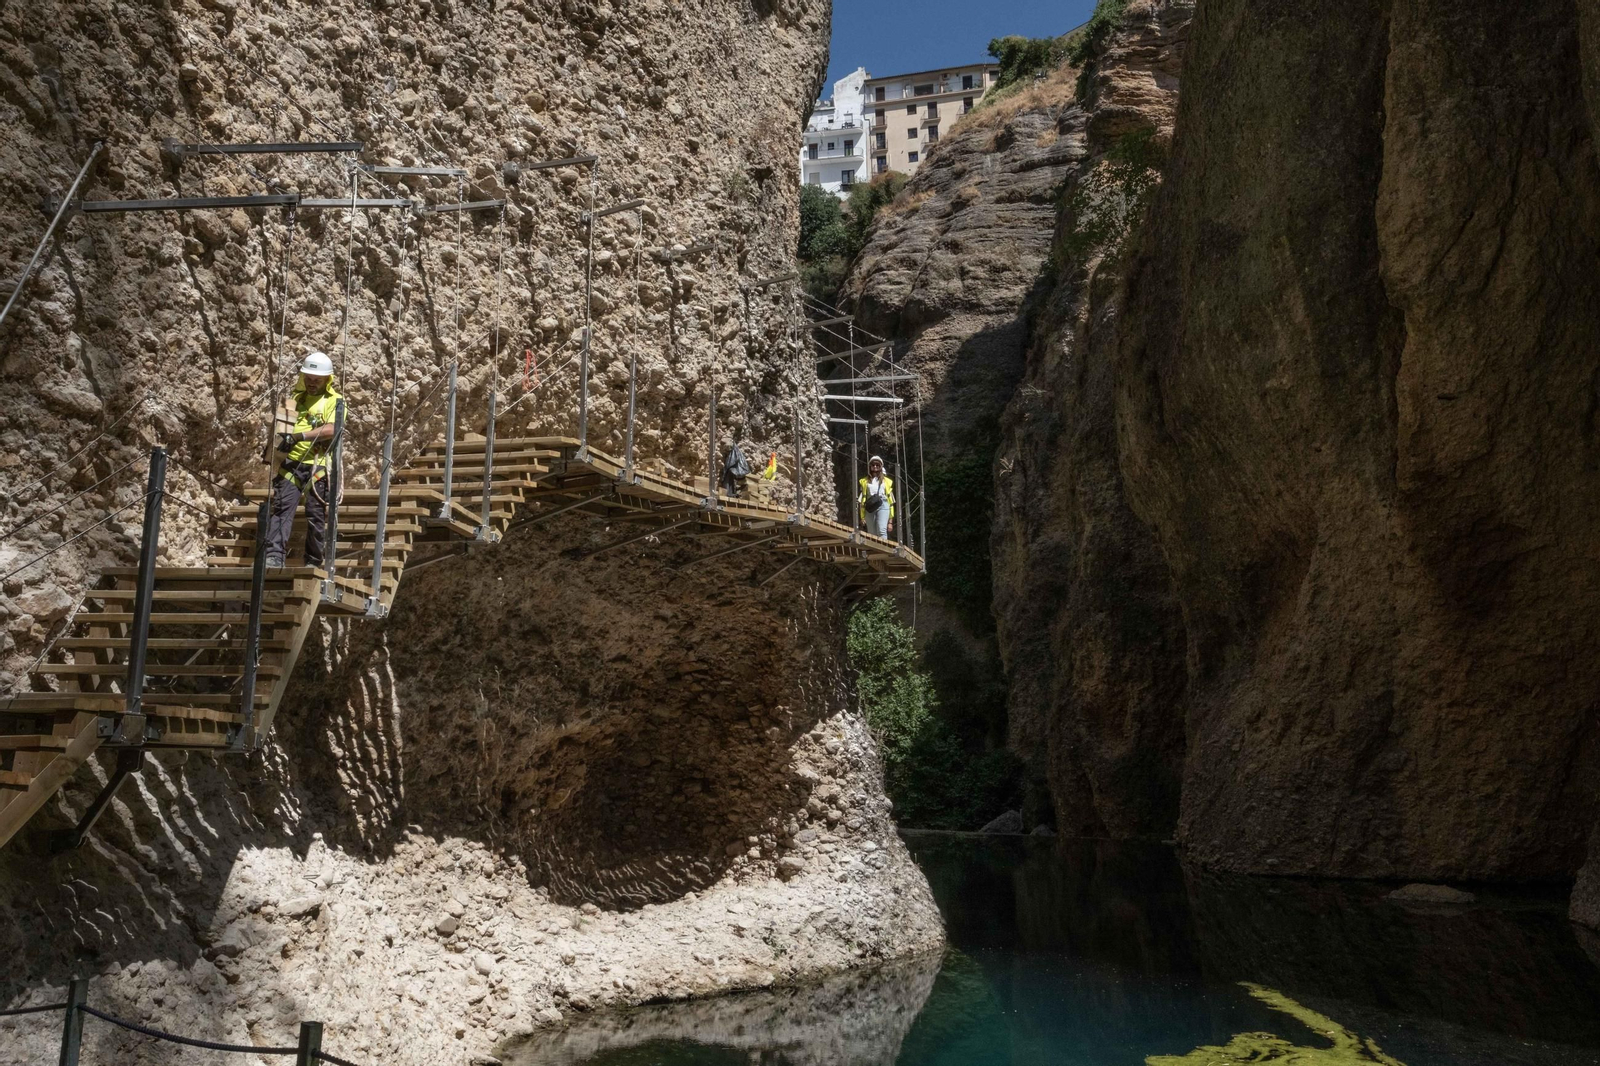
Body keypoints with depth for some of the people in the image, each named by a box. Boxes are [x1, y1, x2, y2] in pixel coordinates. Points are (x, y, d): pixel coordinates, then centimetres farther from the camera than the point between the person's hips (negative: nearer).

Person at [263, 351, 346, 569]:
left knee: (316, 515, 2)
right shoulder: (295, 395, 16)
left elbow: (331, 429, -17)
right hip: (291, 463, 3)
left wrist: (298, 436, -24)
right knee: (282, 507, -9)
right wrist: (281, 438, 4)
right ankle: (274, 555, -14)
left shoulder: (334, 401, 1)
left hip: (318, 467, -3)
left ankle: (313, 561, 12)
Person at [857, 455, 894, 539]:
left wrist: (890, 520, 5)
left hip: (883, 505, -2)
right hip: (870, 507, 2)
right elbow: (862, 500, 13)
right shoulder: (865, 481, 19)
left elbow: (891, 499, 13)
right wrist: (862, 517, 2)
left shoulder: (886, 481, 17)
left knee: (881, 530, -22)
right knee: (872, 534, -2)